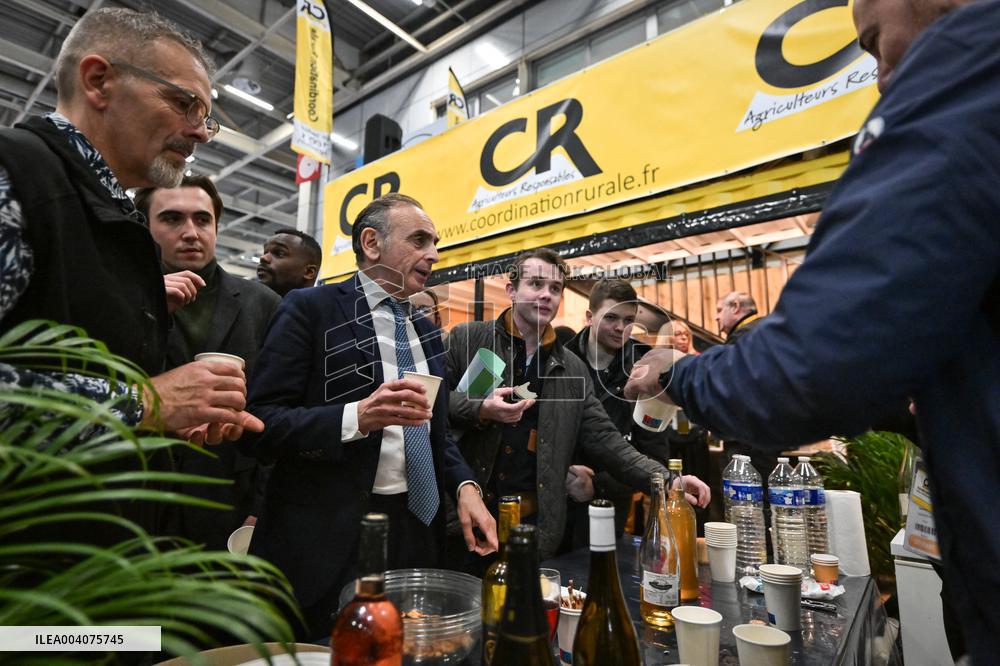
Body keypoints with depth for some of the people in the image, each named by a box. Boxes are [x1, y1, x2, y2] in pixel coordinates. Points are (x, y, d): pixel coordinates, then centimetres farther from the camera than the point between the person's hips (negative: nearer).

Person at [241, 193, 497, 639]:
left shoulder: (426, 331, 12)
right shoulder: (310, 309, -8)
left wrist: (465, 486, 0)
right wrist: (357, 417, -29)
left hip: (417, 532, 7)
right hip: (330, 538, -6)